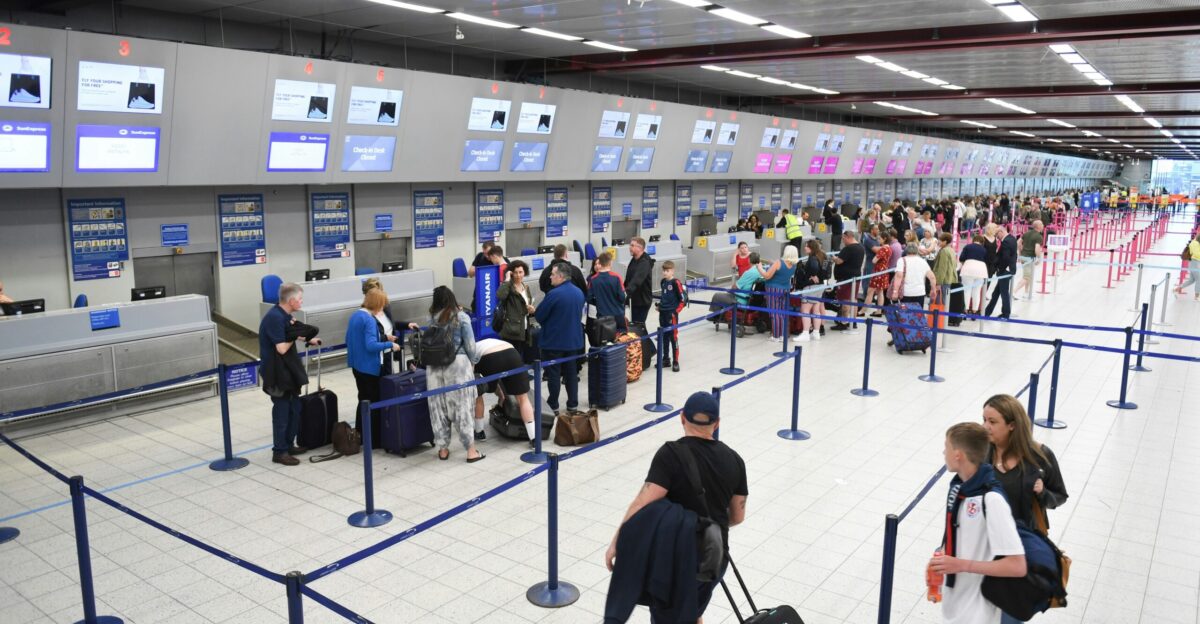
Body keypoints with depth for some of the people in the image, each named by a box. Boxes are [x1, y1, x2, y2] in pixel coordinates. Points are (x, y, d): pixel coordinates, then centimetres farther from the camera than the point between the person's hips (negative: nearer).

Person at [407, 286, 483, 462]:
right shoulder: (462, 317, -3)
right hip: (458, 364, -3)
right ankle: (471, 450, 5)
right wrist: (473, 362, 12)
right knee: (463, 406, 1)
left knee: (438, 407, 10)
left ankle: (442, 449, 18)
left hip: (435, 366, 3)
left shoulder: (432, 318, 5)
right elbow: (470, 345, -3)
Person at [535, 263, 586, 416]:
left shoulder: (554, 294, -21)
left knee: (553, 374, 3)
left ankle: (553, 406, 10)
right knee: (571, 372, 14)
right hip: (573, 339, 7)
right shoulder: (579, 293, 3)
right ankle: (572, 404, 20)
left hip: (554, 341, -6)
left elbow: (539, 316, -15)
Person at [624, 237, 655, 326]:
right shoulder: (634, 260, 7)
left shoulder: (644, 263, -22)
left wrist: (627, 291, -49)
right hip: (635, 298, 9)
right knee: (635, 322, 15)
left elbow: (637, 279, -37)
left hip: (643, 300, -9)